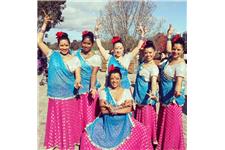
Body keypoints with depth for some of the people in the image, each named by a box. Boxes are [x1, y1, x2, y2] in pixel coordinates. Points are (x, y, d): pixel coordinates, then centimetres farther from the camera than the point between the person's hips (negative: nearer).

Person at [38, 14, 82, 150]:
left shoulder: (75, 60, 0)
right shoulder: (52, 55, 0)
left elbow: (78, 77, -2)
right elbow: (39, 41, -2)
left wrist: (77, 83, -25)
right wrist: (45, 24, -6)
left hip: (69, 97, 0)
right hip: (55, 96, 0)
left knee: (68, 122, 11)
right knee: (55, 121, 10)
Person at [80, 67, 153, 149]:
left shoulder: (126, 91, 6)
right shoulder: (104, 92, 2)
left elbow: (128, 109, -4)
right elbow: (103, 110, -8)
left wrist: (113, 110, -14)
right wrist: (121, 107, -10)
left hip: (123, 121, 1)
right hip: (107, 121, -1)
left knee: (141, 130, -25)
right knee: (88, 134, -23)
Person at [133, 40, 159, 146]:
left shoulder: (154, 67, -17)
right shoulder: (142, 64, 5)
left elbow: (154, 81, -31)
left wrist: (153, 93, -47)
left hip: (146, 97, -7)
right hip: (138, 97, 8)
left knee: (147, 119, 1)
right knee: (138, 119, 16)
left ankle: (150, 140, 17)